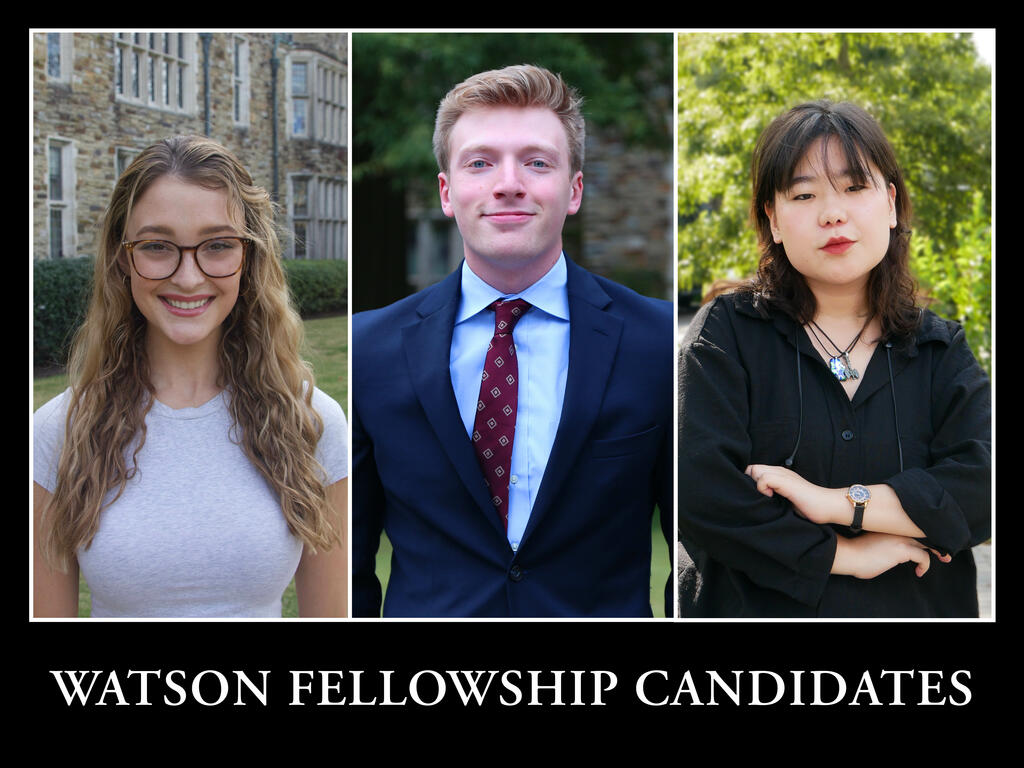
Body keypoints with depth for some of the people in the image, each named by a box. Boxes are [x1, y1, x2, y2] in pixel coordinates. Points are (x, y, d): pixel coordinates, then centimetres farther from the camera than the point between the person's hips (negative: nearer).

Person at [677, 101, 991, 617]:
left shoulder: (942, 351, 2)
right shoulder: (727, 333, -8)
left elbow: (982, 486, -13)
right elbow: (700, 495, -20)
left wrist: (838, 501, -22)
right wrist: (844, 554, -18)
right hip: (755, 604, -2)